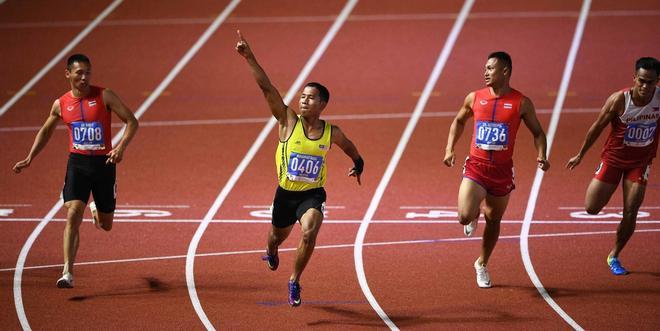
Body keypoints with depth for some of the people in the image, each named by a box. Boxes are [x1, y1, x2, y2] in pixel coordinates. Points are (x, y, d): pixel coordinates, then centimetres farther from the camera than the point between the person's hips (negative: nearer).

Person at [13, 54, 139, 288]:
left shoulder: (104, 96, -6)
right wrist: (30, 159, 13)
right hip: (77, 163, 1)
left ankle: (96, 209, 51)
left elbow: (132, 121, -6)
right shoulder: (61, 104, 3)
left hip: (104, 163, -1)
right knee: (73, 215, -18)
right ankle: (67, 273, -20)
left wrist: (121, 147, -22)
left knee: (106, 225, 11)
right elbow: (46, 131, 21)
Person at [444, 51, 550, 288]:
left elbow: (537, 132, 6)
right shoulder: (474, 98, 1)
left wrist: (541, 155, -12)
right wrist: (450, 149, 8)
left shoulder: (521, 103, -4)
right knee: (465, 216, -19)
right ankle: (473, 218, 21)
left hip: (502, 171, 0)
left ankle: (482, 264, 35)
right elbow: (459, 121, 19)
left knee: (493, 220, 13)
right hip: (476, 166, 0)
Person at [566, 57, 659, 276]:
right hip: (614, 157, -1)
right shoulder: (619, 100, -22)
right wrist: (580, 155, 1)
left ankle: (614, 256, 17)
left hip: (641, 161, 1)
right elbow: (597, 127, -9)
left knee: (630, 213, -4)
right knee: (592, 208, 0)